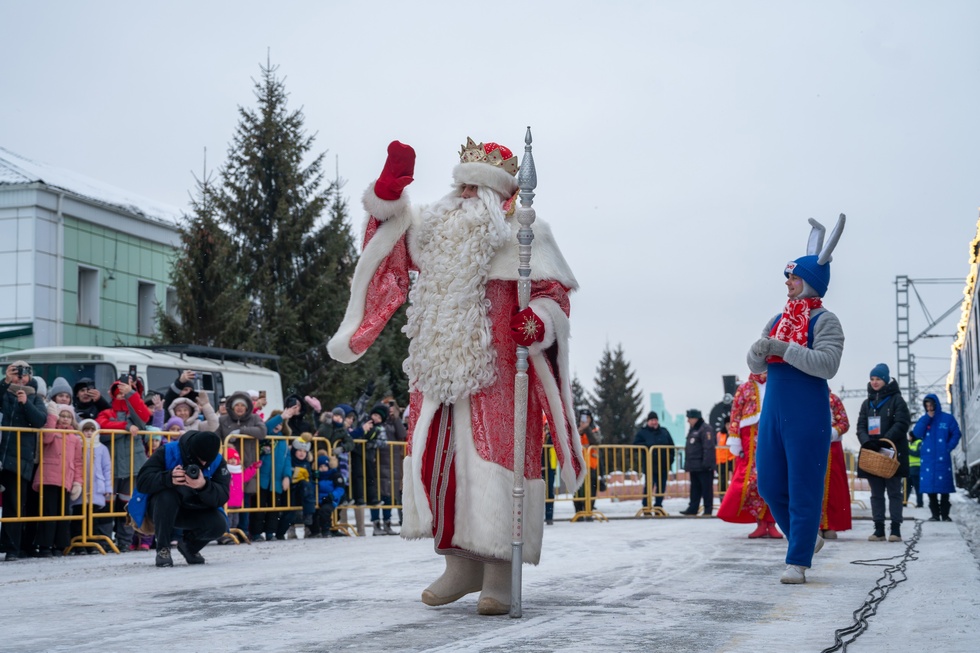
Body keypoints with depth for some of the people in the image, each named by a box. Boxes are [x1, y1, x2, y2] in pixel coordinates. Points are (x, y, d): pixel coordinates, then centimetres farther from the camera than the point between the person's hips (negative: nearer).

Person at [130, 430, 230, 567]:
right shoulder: (167, 452, -22)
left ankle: (189, 546, 10)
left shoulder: (217, 462, -15)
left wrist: (204, 486, -47)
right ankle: (162, 549, -18)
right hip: (162, 507, -2)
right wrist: (169, 478, -49)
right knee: (167, 495, -37)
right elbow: (142, 482, -30)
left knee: (219, 525, -25)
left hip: (194, 511, 3)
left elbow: (222, 497, -25)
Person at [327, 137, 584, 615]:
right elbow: (394, 243, 28)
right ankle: (461, 564, 15)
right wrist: (389, 192, 12)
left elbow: (553, 292, -2)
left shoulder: (523, 235, 1)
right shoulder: (439, 232, 17)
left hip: (498, 378, -6)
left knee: (492, 464, -10)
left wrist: (537, 323, -22)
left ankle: (499, 575, -7)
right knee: (440, 460, 6)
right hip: (440, 377, 6)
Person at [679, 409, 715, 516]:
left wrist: (706, 463, -24)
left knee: (706, 488, -2)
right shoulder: (692, 430, 19)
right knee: (695, 489, 11)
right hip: (694, 467, 9)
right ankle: (692, 509, 13)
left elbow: (708, 448, -19)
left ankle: (708, 510, 2)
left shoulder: (705, 429, -12)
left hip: (704, 467, -9)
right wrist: (687, 465, 21)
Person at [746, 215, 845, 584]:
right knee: (770, 486, 9)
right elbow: (755, 366, 15)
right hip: (773, 414, 7)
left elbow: (827, 364, -20)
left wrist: (783, 349, -20)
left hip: (807, 418, -7)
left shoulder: (824, 321, -5)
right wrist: (759, 350, -7)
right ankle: (806, 537, 30)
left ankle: (798, 561, 3)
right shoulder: (779, 320, 16)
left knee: (803, 489, -3)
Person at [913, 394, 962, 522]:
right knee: (930, 487, -1)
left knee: (944, 487, -3)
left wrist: (949, 448, -9)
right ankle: (935, 514, 5)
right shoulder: (923, 419, 12)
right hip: (927, 458, 2)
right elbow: (916, 433, -2)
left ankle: (945, 514, 1)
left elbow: (956, 434, 3)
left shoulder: (948, 418, 5)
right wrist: (927, 418, -7)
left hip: (942, 458, -2)